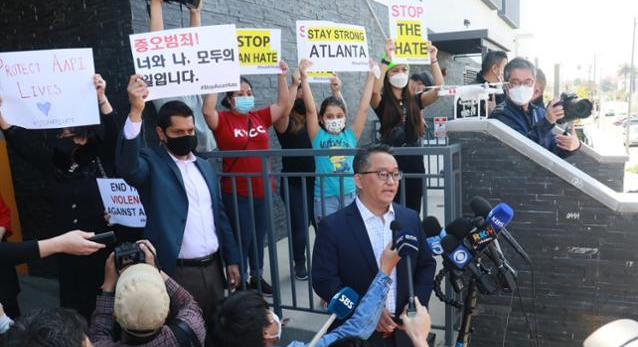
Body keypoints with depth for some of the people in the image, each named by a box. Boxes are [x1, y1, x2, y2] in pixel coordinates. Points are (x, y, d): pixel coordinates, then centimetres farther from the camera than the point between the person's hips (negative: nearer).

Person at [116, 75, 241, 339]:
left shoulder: (204, 166, 12)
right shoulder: (152, 163, -6)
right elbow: (127, 165, -30)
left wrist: (231, 259, 12)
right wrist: (136, 111, -39)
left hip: (212, 267, 6)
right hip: (178, 273, -6)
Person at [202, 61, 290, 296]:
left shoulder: (260, 117, 6)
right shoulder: (223, 120, -7)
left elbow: (282, 104, 8)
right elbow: (207, 111, -26)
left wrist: (281, 77, 2)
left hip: (262, 189, 5)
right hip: (236, 192, -5)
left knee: (259, 237, 18)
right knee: (241, 239, 5)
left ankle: (257, 278, 36)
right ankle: (240, 284, 22)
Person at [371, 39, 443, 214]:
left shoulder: (414, 100, 9)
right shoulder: (381, 101, -2)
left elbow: (439, 89, -2)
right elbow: (374, 90, -24)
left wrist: (433, 60, -6)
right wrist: (387, 60, -24)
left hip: (414, 161, 4)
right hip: (391, 161, -4)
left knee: (413, 210, 12)